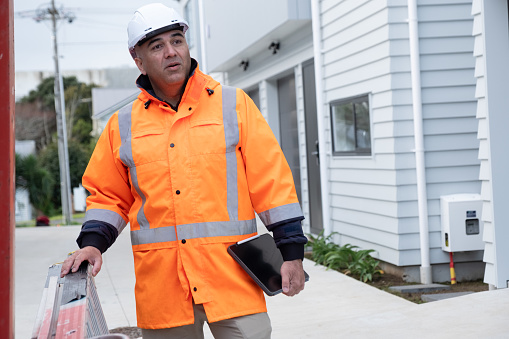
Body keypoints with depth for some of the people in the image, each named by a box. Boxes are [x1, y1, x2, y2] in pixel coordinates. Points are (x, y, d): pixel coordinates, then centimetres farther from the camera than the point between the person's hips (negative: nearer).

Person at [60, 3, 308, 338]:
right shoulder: (123, 125, 10)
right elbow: (108, 195, 17)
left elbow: (272, 180, 2)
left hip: (232, 276, -2)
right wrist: (92, 243, -1)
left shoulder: (233, 105, 4)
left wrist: (291, 251, -1)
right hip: (161, 284, 2)